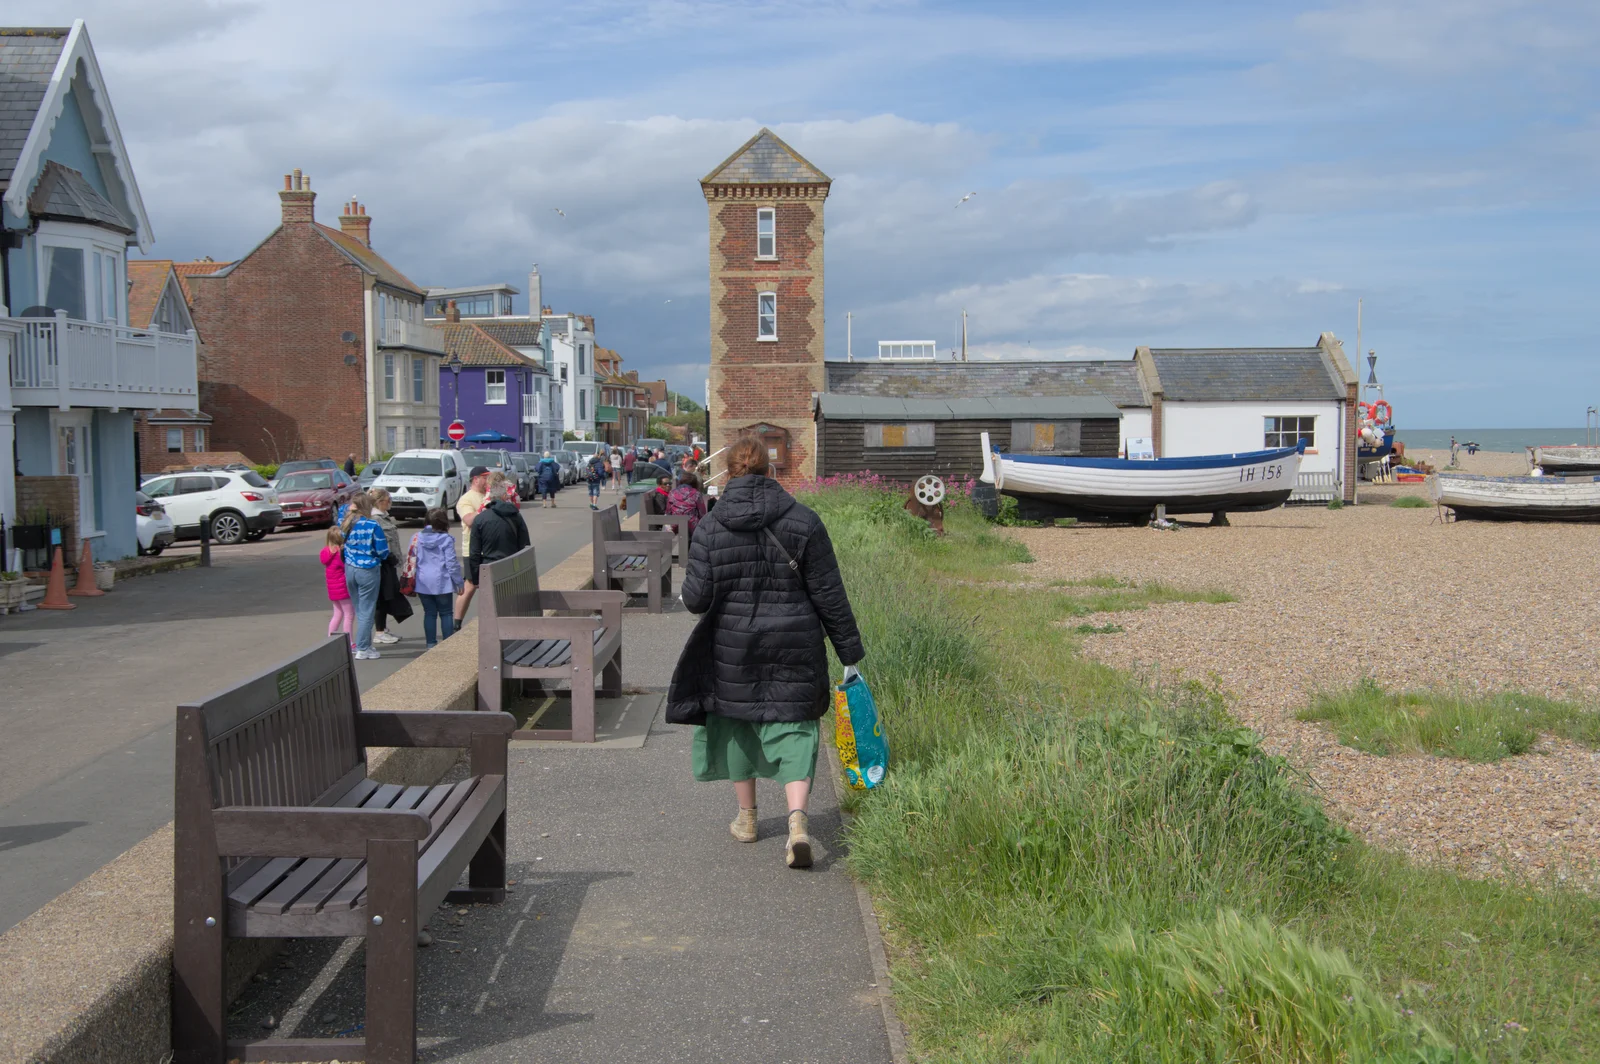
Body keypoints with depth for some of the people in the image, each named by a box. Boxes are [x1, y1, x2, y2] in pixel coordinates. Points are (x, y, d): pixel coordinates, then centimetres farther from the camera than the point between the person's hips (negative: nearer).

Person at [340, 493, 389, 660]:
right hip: (368, 571, -6)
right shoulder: (373, 526, -16)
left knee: (359, 610, 17)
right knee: (366, 611, 2)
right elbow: (382, 552, -14)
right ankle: (362, 649, 5)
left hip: (349, 570, 6)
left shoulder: (346, 525, -1)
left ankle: (366, 645, 26)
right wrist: (385, 542, 10)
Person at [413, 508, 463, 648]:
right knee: (445, 613, 5)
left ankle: (431, 643, 11)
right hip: (441, 582, -4)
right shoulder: (446, 539, -10)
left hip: (422, 583, 4)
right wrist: (459, 582, -2)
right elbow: (451, 563, -11)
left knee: (429, 613, 10)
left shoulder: (418, 537, 3)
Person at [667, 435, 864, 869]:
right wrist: (849, 649, 3)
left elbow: (696, 598, -9)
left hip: (732, 649, 1)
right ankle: (797, 821, -14)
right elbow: (829, 594, -5)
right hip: (794, 649, 0)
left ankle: (746, 818, 32)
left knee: (737, 723, 20)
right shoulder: (803, 521, -7)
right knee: (793, 728, 5)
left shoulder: (711, 527, -8)